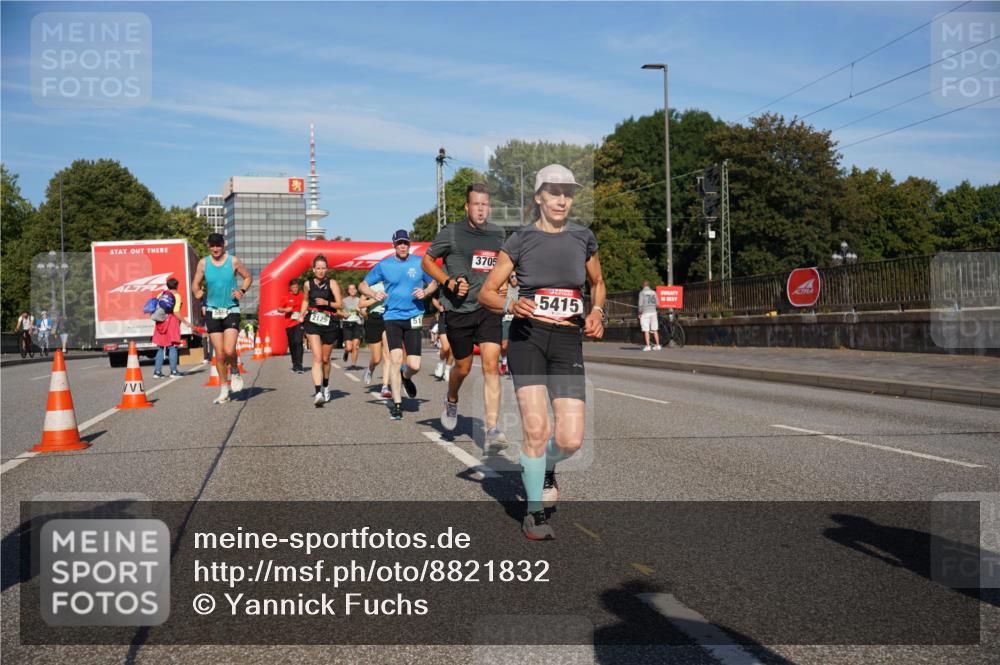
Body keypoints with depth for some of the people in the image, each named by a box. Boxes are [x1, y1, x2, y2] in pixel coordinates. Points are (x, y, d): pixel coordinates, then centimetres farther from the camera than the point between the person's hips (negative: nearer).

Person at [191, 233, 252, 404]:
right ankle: (224, 391, 14)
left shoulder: (233, 261, -2)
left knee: (229, 350, -17)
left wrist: (242, 291, -7)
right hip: (212, 311, 2)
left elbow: (248, 277, 10)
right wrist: (197, 292, -11)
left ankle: (235, 371, 16)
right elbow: (195, 284, 10)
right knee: (219, 354, 2)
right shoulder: (203, 263, 3)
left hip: (231, 310, -2)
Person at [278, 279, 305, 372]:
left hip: (299, 323, -3)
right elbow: (279, 309, 11)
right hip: (289, 324, 3)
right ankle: (294, 364, 22)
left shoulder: (302, 296, 3)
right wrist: (285, 310, -9)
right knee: (291, 344, 8)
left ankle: (299, 365, -20)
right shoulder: (287, 298, 6)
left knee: (298, 342, -18)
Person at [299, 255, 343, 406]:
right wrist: (302, 315, 12)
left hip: (329, 324, 0)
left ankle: (326, 385, 40)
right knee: (317, 357, -16)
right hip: (312, 323, 0)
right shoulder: (308, 284, 8)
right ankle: (318, 392, -25)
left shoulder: (332, 283, 1)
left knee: (325, 359, 13)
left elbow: (340, 304, -3)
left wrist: (327, 303, -19)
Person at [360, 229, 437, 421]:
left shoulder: (420, 263, 3)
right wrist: (374, 294, -11)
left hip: (414, 317, 1)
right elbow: (363, 285, 10)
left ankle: (406, 377, 35)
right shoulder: (384, 265, 2)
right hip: (392, 317, -1)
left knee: (414, 365, -4)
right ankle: (397, 404, -2)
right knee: (395, 359, -14)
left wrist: (425, 292, -6)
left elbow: (433, 283, 16)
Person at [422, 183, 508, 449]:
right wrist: (450, 283, -12)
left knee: (491, 365, -14)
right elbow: (426, 261, 2)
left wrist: (503, 283, 7)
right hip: (458, 310, -2)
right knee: (463, 368, 10)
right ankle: (451, 401, 46)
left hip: (488, 309, 2)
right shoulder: (451, 233, -5)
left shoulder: (498, 234, 7)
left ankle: (492, 430, -15)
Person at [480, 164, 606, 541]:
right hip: (528, 336, -2)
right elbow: (486, 293, 5)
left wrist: (596, 313, 6)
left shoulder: (583, 237, 11)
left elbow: (597, 284, 26)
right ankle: (534, 513, 6)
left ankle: (544, 467, 29)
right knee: (536, 429, -13)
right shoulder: (521, 240, 3)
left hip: (568, 341, 2)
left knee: (570, 440, -8)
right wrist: (511, 305, -16)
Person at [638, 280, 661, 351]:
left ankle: (648, 346, -5)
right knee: (655, 330, 8)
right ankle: (658, 345, 8)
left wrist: (640, 313, -1)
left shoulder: (642, 292, -7)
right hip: (653, 312, 4)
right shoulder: (653, 292, 6)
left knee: (646, 330, -2)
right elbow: (657, 303, 7)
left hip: (645, 313, -4)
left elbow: (640, 304, -12)